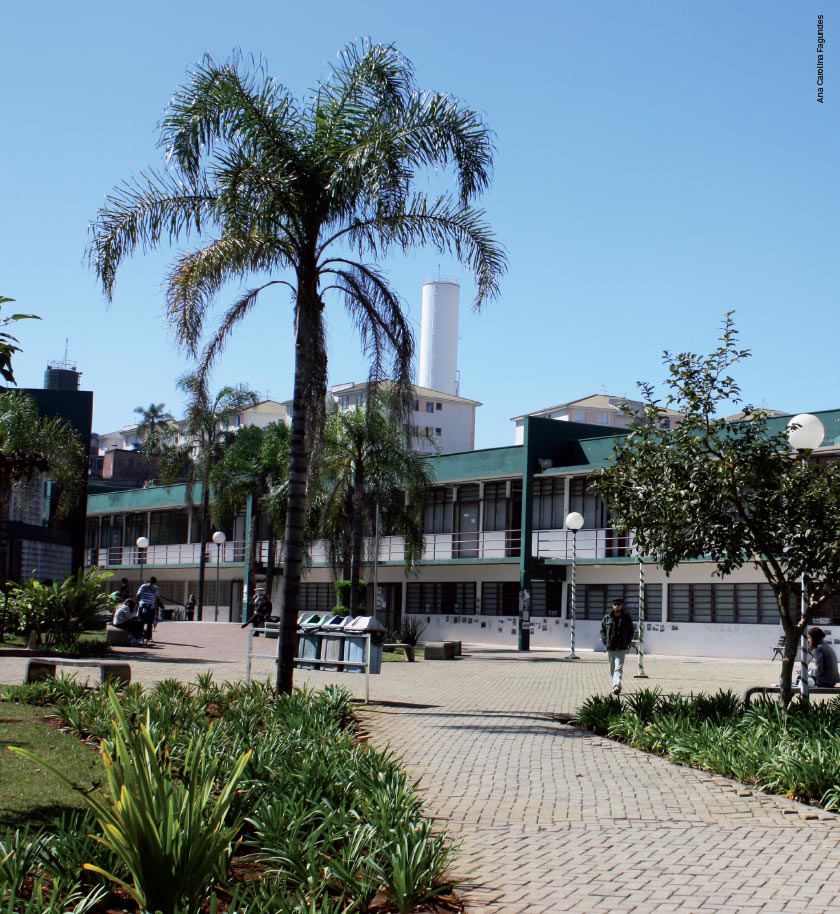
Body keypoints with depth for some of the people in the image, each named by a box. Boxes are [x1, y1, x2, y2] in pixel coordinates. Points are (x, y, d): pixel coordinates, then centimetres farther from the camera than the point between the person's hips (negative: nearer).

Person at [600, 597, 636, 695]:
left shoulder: (627, 618, 2)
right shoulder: (607, 617, 4)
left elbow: (631, 631, 11)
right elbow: (602, 630, 12)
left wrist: (628, 642, 0)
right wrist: (605, 641, 0)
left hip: (622, 648, -3)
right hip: (610, 647, 3)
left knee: (618, 667, -16)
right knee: (612, 668, 13)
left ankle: (616, 686, -28)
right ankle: (617, 685, 28)